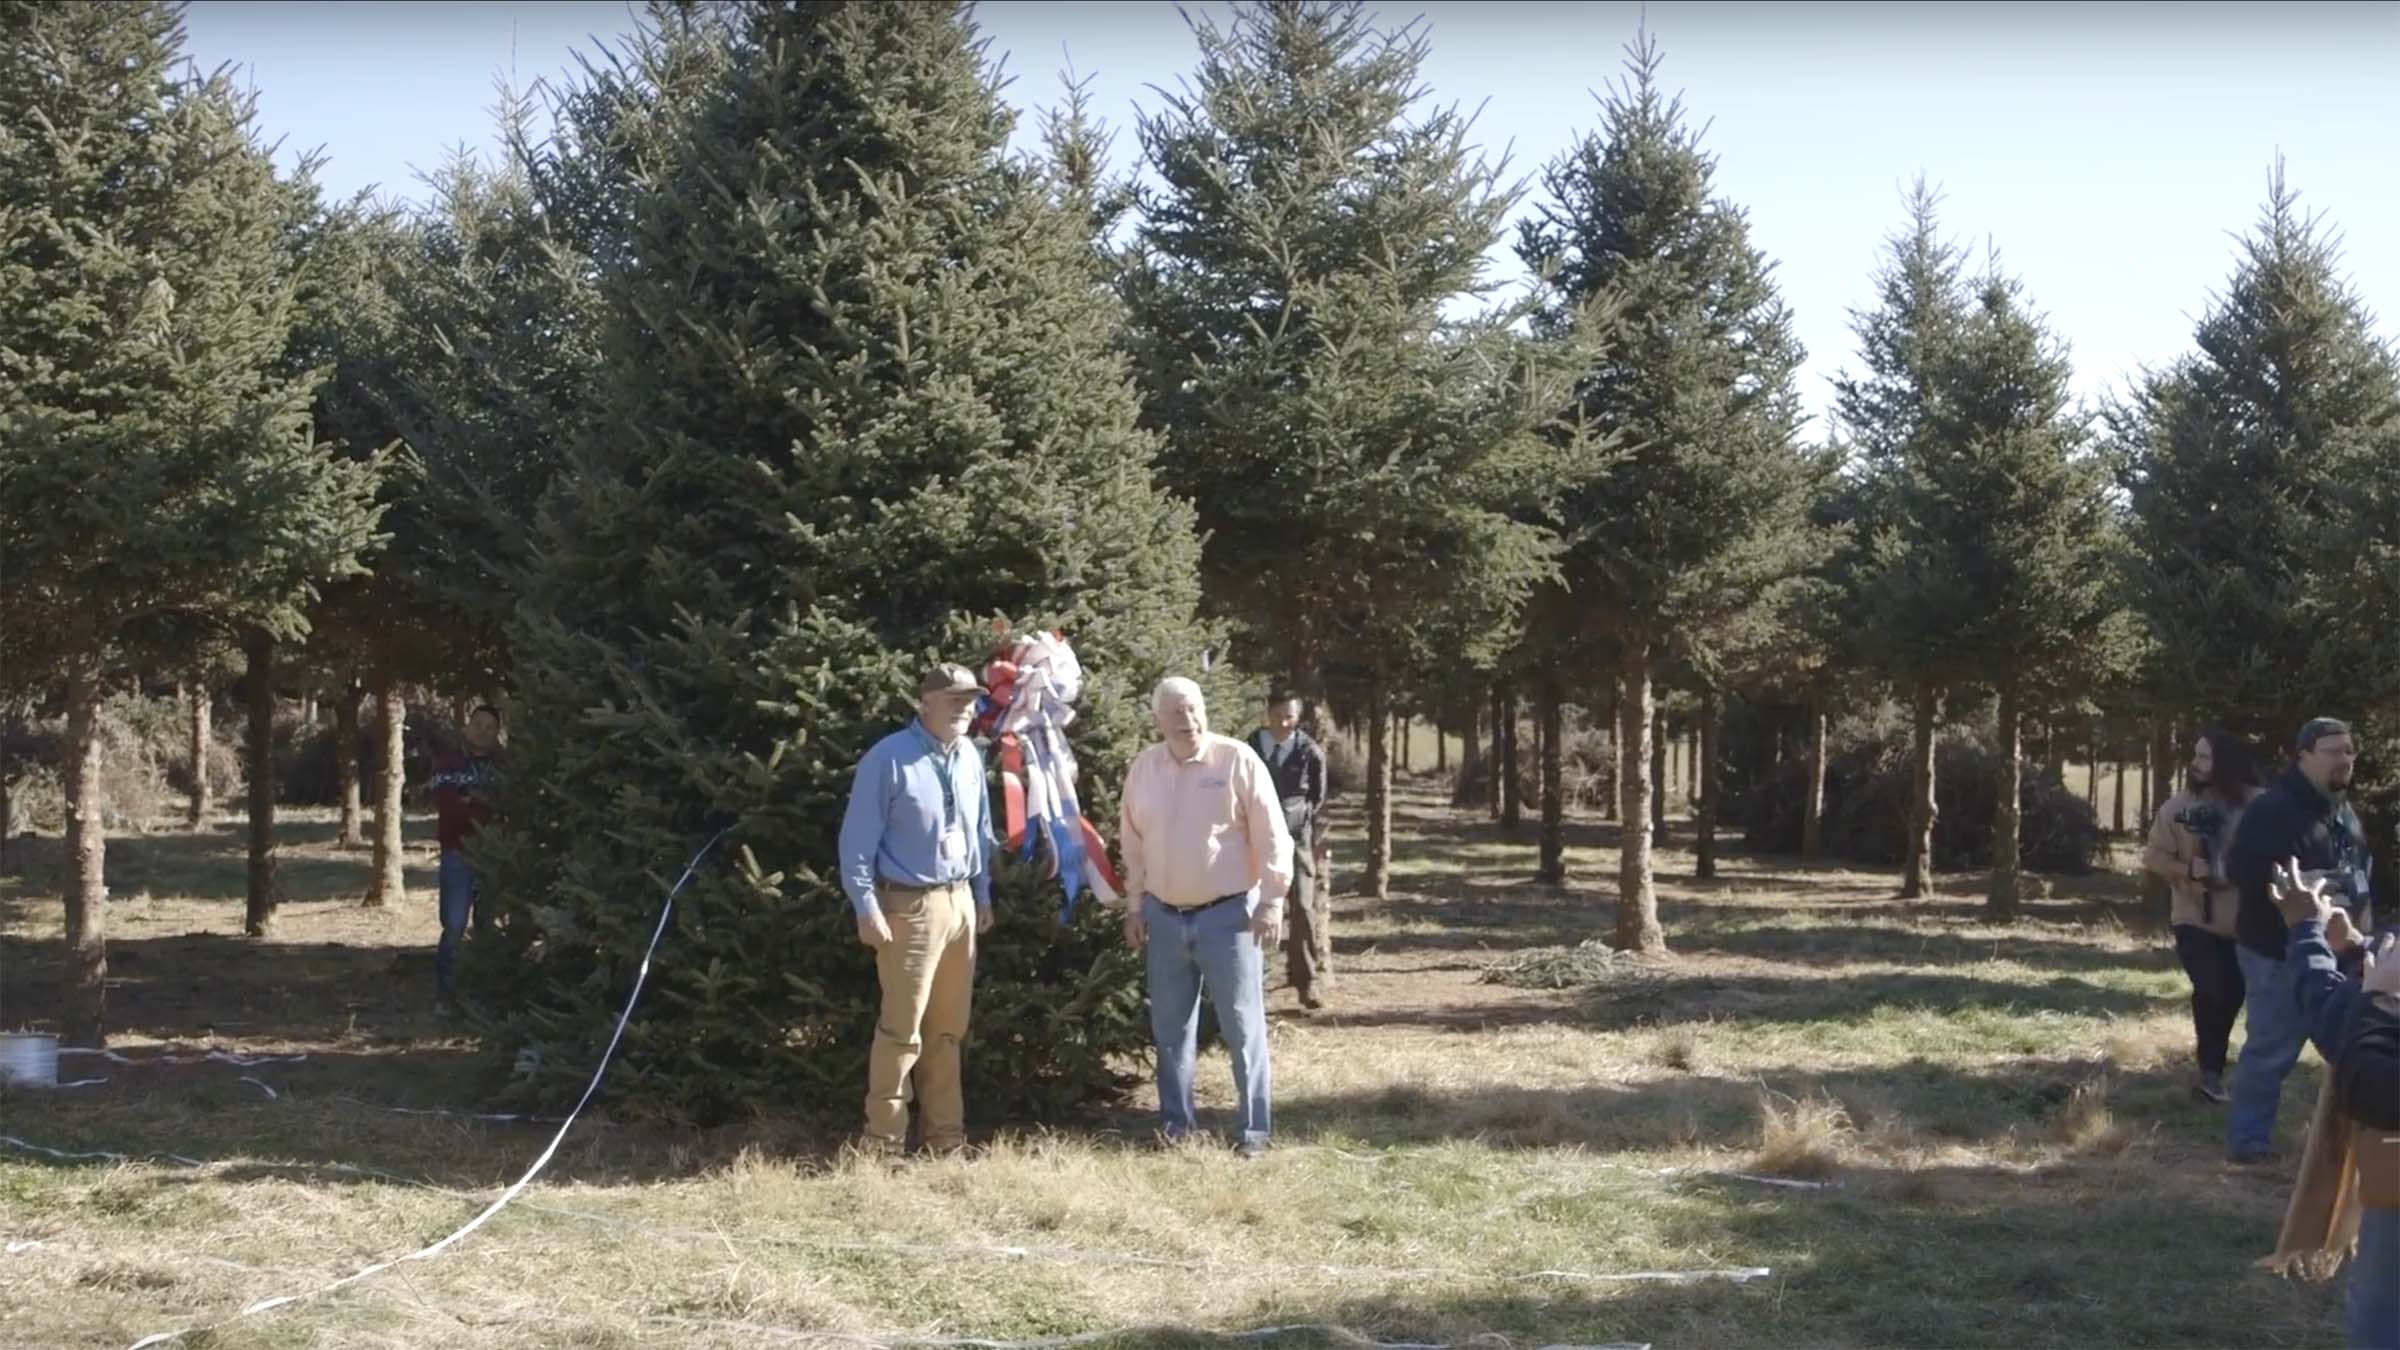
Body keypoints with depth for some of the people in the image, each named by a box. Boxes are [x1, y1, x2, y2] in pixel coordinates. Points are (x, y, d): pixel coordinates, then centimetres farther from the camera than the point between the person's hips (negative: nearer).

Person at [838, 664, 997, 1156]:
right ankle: (885, 1139, 5)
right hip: (911, 906, -7)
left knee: (948, 1028, 14)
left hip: (960, 902, 7)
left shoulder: (970, 757, 7)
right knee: (902, 1028, -4)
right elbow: (858, 840, -12)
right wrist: (866, 907, -15)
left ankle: (945, 1132, 23)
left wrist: (982, 896, 16)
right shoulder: (890, 759, -13)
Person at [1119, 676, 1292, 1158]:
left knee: (1243, 1026, 0)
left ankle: (1254, 1129, 6)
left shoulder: (1237, 760, -9)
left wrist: (1272, 902, -11)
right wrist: (1134, 906, 11)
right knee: (1171, 1027, 11)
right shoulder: (1143, 768, 4)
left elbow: (1271, 836, -8)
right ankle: (1175, 1121, 23)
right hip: (1164, 916, 4)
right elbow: (1133, 843, 12)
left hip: (1227, 914, -4)